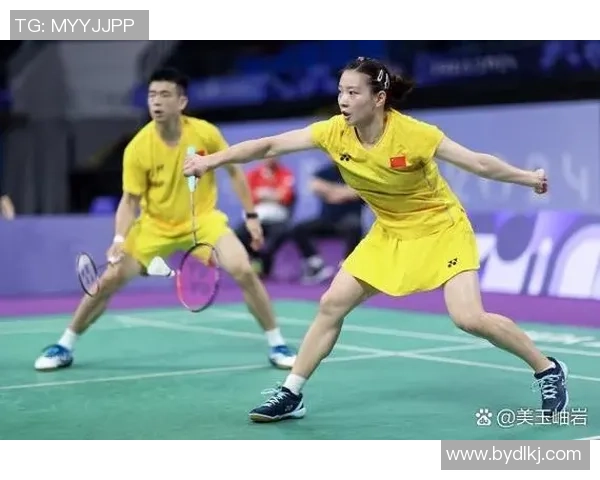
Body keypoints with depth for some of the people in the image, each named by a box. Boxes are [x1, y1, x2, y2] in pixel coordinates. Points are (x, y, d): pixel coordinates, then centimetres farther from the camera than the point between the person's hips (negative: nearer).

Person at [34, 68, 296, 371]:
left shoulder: (205, 133, -17)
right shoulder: (137, 148, -18)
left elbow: (234, 172, 0)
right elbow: (130, 200, -9)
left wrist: (251, 215, -2)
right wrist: (120, 238, -26)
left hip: (203, 219, 0)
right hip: (155, 225, 0)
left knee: (243, 272, -19)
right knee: (110, 280, -8)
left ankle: (277, 345, -1)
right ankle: (64, 347, 11)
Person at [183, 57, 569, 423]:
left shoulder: (413, 134, -28)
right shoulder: (335, 132, -15)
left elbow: (479, 162, -19)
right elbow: (270, 146, -13)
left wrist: (528, 178, -23)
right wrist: (212, 160, -19)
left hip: (442, 229, -5)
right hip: (390, 234, 5)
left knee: (469, 318, -18)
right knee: (332, 304, -2)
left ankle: (548, 370, 5)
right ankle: (291, 395, 11)